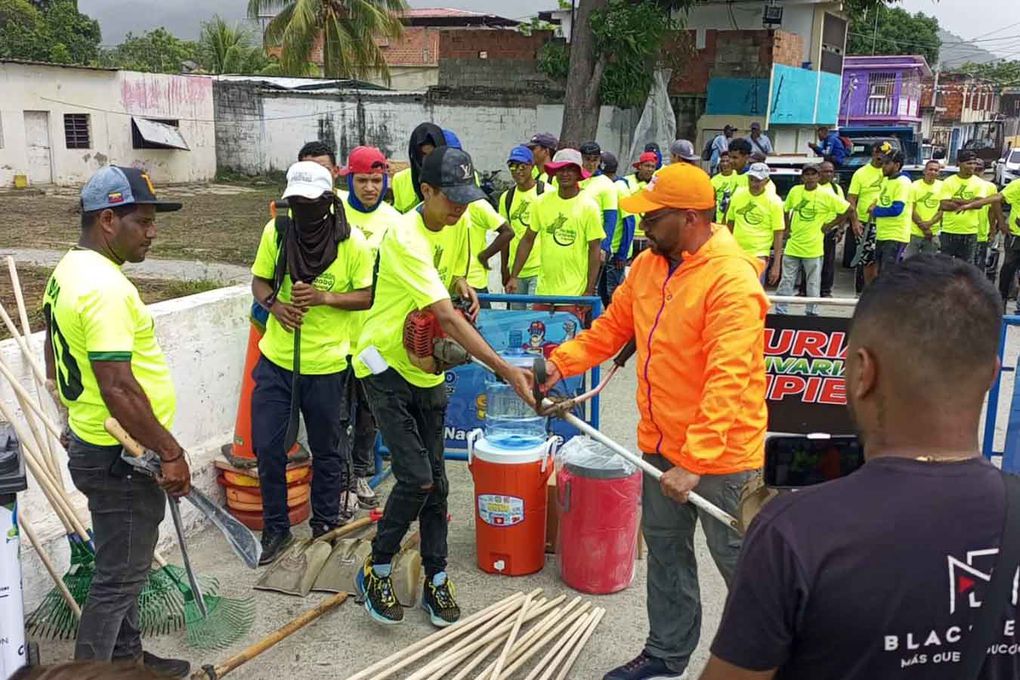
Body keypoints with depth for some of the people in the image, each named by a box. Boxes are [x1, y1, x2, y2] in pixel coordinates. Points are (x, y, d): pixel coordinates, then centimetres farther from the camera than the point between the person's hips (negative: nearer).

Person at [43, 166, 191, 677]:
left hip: (92, 446, 10)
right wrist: (170, 453, -21)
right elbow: (118, 390, -29)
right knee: (118, 578, 3)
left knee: (122, 567, 23)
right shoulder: (104, 287, -24)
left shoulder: (68, 271, 8)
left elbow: (57, 364, 19)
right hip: (121, 459, -10)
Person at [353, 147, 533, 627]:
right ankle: (375, 571, 9)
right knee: (416, 477, -13)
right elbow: (446, 318, -33)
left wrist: (463, 286, -5)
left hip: (428, 368, 7)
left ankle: (436, 579, 23)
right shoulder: (406, 237, -26)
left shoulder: (458, 226, 0)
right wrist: (506, 370, -37)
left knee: (435, 481, 9)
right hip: (387, 366, -7)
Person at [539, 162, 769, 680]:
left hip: (720, 450, -7)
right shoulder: (647, 265, 3)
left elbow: (726, 382, -28)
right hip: (660, 444, 8)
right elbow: (610, 328, 8)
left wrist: (694, 462, -31)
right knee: (665, 550, 20)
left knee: (737, 558, 8)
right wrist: (561, 362, -8)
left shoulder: (731, 280, -22)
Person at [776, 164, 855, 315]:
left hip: (813, 247, -3)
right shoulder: (794, 191, 3)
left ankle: (812, 313, 14)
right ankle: (780, 312, 12)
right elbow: (785, 209, 21)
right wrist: (788, 227, 10)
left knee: (813, 283, 5)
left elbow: (849, 210, -4)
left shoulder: (826, 195, -7)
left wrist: (829, 225, -4)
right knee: (786, 281, 5)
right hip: (793, 245, 3)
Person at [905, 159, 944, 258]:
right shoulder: (915, 185, -4)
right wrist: (923, 226, -11)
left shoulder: (942, 186, 3)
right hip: (914, 232, -2)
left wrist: (929, 223, -13)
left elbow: (942, 209, 2)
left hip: (933, 233, 3)